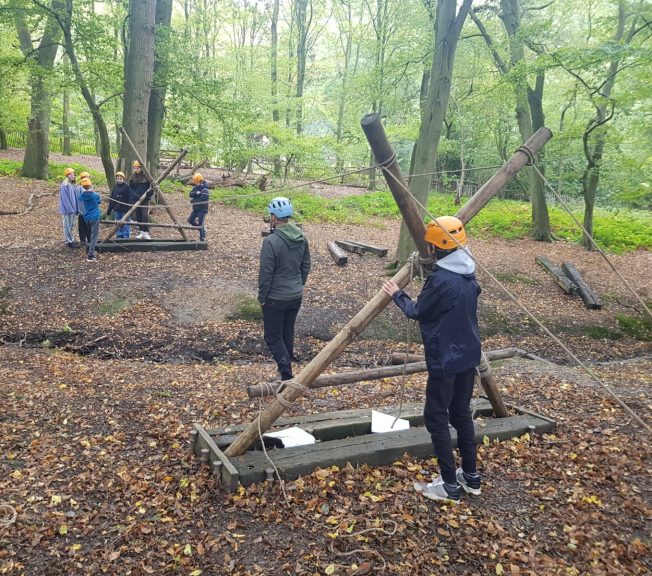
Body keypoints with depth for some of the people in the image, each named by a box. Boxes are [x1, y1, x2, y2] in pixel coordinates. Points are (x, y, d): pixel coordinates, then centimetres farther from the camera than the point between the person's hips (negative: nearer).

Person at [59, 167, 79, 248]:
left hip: (72, 209, 8)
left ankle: (71, 240, 22)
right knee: (67, 226, -1)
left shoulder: (72, 185, 12)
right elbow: (65, 199, -17)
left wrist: (77, 209, 11)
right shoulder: (64, 186, -13)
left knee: (71, 226, 14)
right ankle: (68, 241, 4)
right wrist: (70, 209, -18)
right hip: (67, 210, -8)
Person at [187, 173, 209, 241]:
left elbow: (203, 198, -24)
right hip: (195, 208, 9)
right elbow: (191, 194, -7)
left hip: (202, 209, -9)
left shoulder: (204, 190, -16)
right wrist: (197, 193, -26)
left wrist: (193, 201, -14)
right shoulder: (195, 188, 8)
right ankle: (203, 230, 26)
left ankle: (202, 239, -1)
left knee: (200, 223, -9)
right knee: (190, 220, 12)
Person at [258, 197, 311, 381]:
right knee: (288, 334, 20)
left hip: (276, 298, -7)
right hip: (296, 297, 7)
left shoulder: (271, 241, -22)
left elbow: (265, 273, -18)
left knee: (273, 337, 6)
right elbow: (306, 266, 9)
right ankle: (286, 371, 31)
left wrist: (262, 297, -6)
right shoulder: (302, 238, 0)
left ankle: (287, 374, -1)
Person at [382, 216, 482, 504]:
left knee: (436, 418, 3)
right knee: (461, 413, 19)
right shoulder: (468, 273, 4)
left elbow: (417, 311, -10)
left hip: (445, 359, -9)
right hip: (468, 356, 9)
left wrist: (397, 295, 7)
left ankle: (450, 485, 9)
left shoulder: (441, 279, -23)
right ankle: (470, 476, 28)